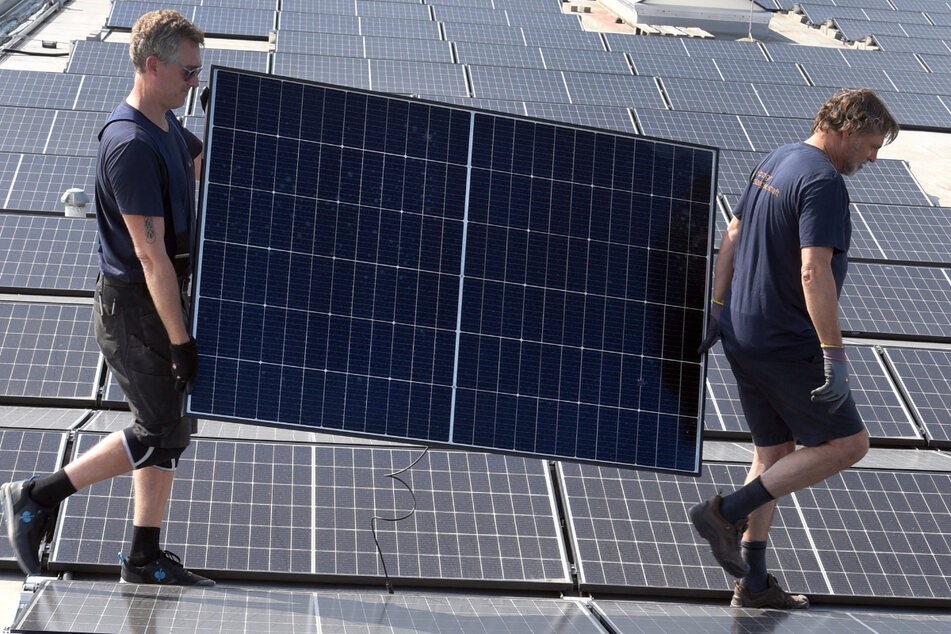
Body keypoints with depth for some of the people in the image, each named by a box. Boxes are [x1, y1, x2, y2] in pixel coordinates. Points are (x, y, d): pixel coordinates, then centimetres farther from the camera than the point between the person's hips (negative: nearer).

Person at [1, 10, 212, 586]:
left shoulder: (169, 127, 6)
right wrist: (180, 340, -24)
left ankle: (146, 559, 23)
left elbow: (208, 162, 32)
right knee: (163, 432, -2)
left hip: (162, 300, 9)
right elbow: (151, 254, -25)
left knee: (167, 427, 13)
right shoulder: (131, 145, -24)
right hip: (135, 309, -9)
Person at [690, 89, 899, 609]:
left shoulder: (775, 161, 11)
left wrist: (718, 310, 23)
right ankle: (725, 512, -4)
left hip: (742, 335, 10)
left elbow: (731, 238, 18)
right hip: (787, 345, -10)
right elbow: (814, 272, -27)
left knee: (774, 453, 16)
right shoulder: (823, 182, -19)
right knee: (848, 444, 1)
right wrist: (834, 355, -28)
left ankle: (753, 583, 17)